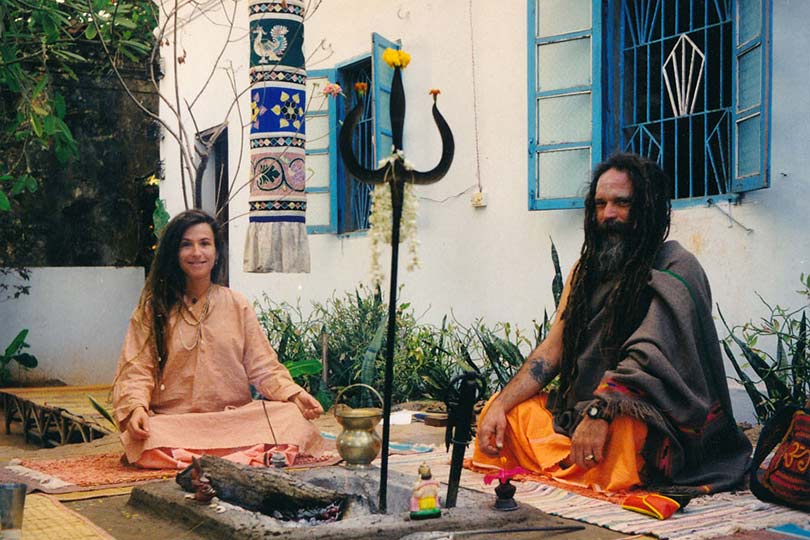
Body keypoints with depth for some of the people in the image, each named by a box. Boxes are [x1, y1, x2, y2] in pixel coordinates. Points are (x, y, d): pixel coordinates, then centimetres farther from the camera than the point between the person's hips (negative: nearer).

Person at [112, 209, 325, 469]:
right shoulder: (153, 308, 7)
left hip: (235, 419, 2)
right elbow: (137, 370, 0)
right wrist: (137, 407, -21)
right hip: (172, 422, -1)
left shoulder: (237, 305, 12)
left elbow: (262, 367, 10)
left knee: (292, 417, -25)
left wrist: (294, 394, -9)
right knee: (150, 438, -35)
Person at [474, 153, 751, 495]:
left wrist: (601, 411, -35)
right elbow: (553, 349, 11)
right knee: (499, 411, -5)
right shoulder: (587, 269, 16)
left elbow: (653, 355, -22)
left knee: (620, 424, -39)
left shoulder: (675, 268, -7)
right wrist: (500, 406, -2)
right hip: (578, 409, 7)